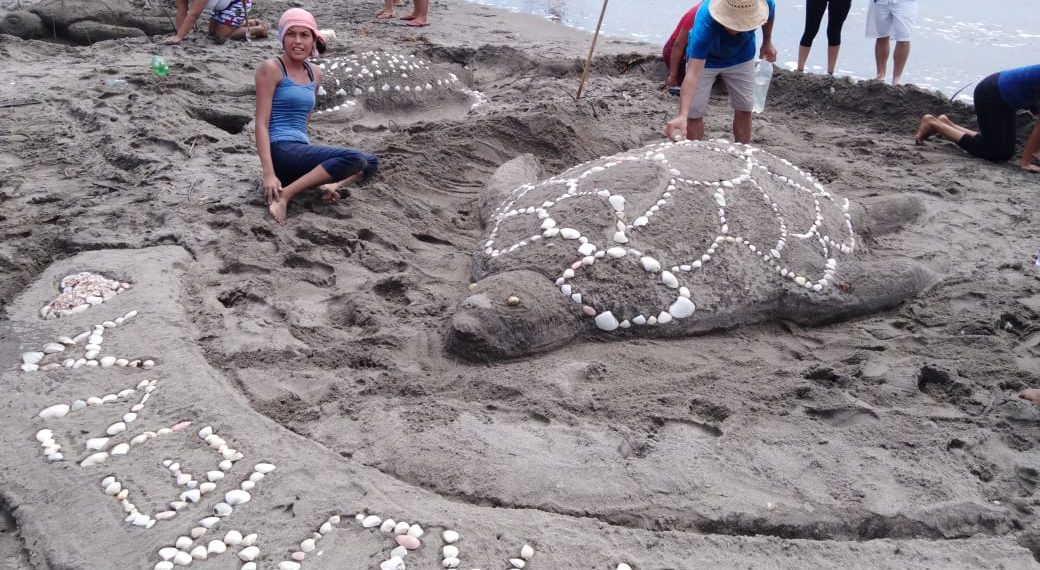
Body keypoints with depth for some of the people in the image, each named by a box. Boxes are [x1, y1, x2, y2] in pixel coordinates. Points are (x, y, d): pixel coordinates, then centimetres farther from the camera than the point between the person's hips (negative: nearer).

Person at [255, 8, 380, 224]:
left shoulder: (315, 74, 15)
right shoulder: (271, 69, -5)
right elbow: (262, 123, -11)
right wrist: (269, 174, -22)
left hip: (302, 148, 8)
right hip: (280, 151, -8)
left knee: (371, 163, 8)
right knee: (354, 158, -25)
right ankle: (284, 195, -22)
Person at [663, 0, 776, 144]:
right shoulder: (705, 24, -45)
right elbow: (692, 74, -51)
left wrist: (767, 43, 8)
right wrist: (682, 116, -62)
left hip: (741, 56, 3)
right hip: (703, 58, -3)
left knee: (744, 109, 7)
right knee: (694, 113, -7)